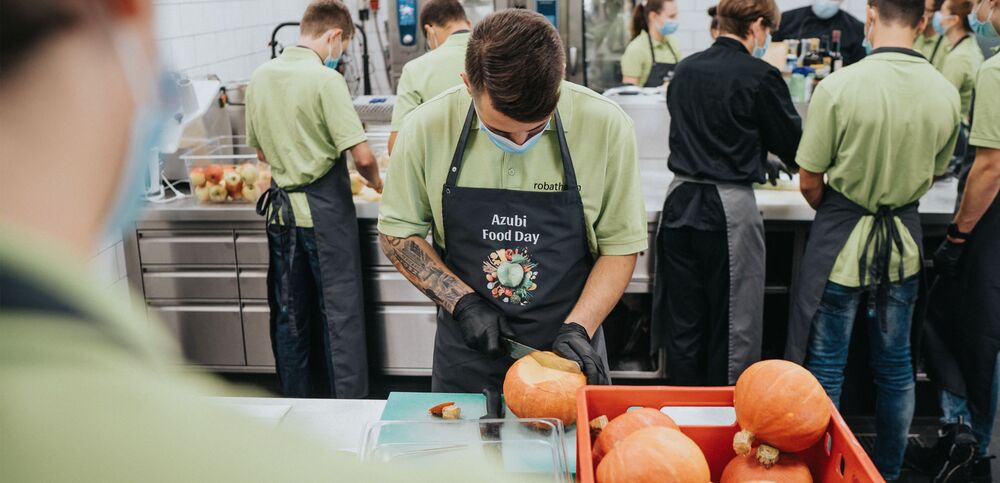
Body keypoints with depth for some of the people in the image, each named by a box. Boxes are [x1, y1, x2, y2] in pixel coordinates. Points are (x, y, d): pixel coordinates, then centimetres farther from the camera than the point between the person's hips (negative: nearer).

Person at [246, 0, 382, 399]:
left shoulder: (260, 77, 6)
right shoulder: (325, 79, -14)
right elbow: (362, 156, -17)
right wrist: (376, 183, 1)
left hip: (280, 208, 6)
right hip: (325, 208, -6)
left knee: (290, 315, 14)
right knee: (340, 312, 4)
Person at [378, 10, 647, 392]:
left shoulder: (607, 126, -15)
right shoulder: (427, 127, -13)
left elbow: (621, 245, -5)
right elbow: (397, 232, -1)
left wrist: (578, 328, -17)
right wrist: (464, 303, -11)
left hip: (567, 351, 0)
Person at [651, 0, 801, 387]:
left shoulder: (684, 70, 7)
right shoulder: (760, 76, -10)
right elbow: (795, 148, -1)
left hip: (680, 202, 6)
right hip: (730, 209, -5)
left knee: (684, 325, 13)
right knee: (732, 329, 8)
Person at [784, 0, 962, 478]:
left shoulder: (839, 87, -19)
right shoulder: (946, 93, -5)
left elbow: (808, 181, -11)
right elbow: (933, 174, 10)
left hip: (842, 241, -4)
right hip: (903, 243, 4)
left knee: (826, 366, 8)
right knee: (895, 364, 17)